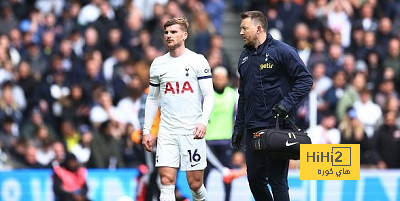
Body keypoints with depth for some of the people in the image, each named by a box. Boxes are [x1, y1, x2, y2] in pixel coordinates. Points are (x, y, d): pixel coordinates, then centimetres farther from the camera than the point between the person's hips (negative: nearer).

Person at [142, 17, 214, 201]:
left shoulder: (197, 61, 0)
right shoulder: (158, 64, 10)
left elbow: (209, 94, -3)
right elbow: (152, 98, 18)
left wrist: (203, 122, -18)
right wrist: (146, 131, 12)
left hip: (192, 131, -3)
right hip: (167, 131, 3)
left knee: (195, 184, 0)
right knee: (166, 181, -9)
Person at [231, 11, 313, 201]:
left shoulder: (281, 51, -6)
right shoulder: (245, 57, 16)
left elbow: (305, 79, -9)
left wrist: (288, 103, -19)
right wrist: (238, 126, 19)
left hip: (278, 128, -7)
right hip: (252, 130, 7)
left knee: (277, 180, -6)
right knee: (255, 179, 9)